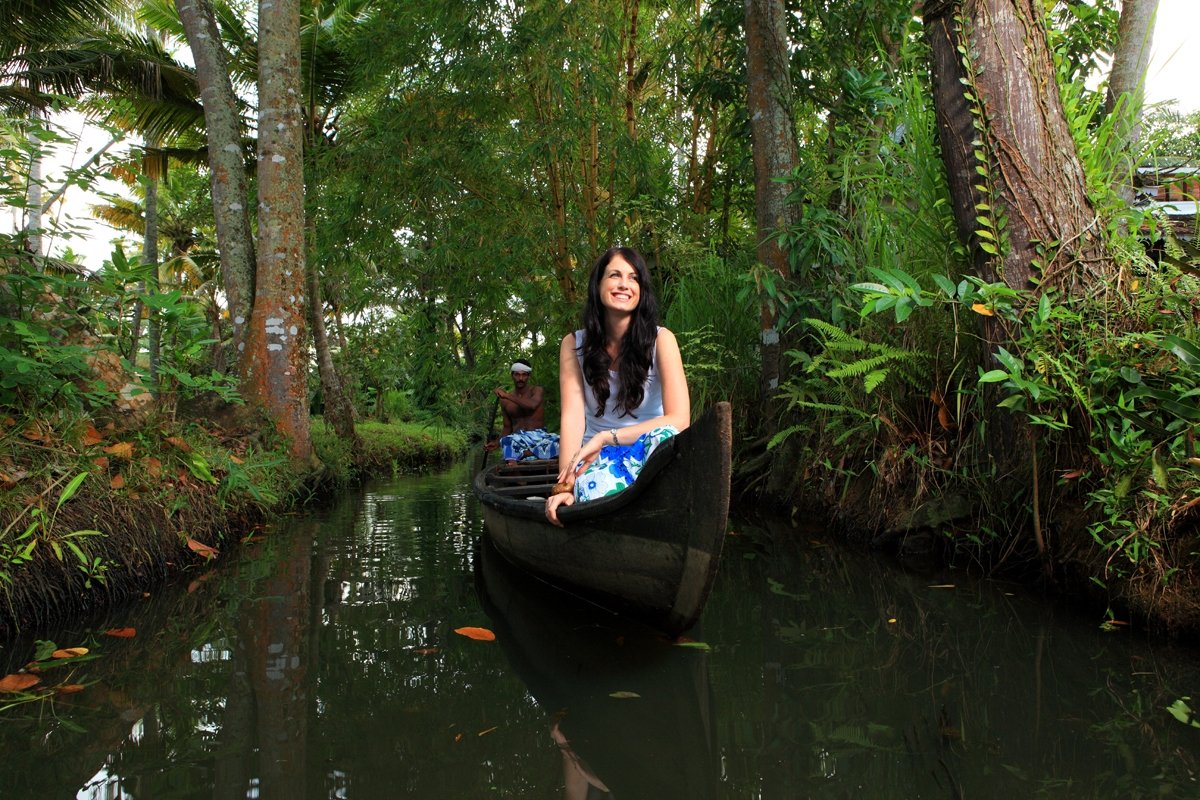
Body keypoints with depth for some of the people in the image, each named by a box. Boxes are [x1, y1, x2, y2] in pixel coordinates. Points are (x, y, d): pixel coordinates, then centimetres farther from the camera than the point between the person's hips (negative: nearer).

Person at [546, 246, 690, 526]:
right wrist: (564, 484, -25)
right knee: (596, 485, -38)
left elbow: (679, 420, -14)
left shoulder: (660, 339, -4)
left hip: (648, 451, 0)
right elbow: (572, 417, -11)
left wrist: (606, 437, -19)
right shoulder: (574, 345, 2)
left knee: (664, 436, -37)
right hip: (597, 458, 1)